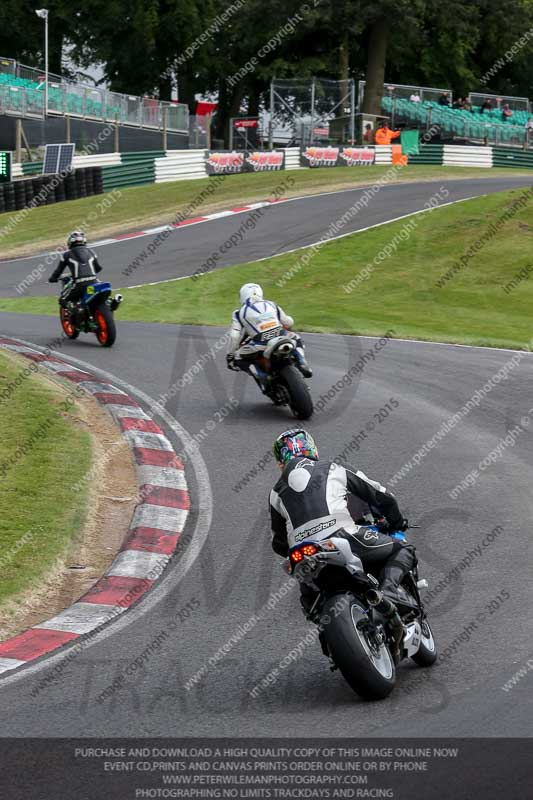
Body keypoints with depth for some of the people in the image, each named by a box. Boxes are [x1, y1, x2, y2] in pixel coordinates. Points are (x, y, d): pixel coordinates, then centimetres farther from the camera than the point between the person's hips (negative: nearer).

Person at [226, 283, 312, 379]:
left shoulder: (240, 313, 10)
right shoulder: (271, 305, 18)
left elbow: (234, 336, 2)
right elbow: (288, 323, 24)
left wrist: (229, 356, 12)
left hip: (261, 347, -3)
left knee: (238, 357, 19)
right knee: (296, 339, 35)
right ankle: (303, 365, 13)